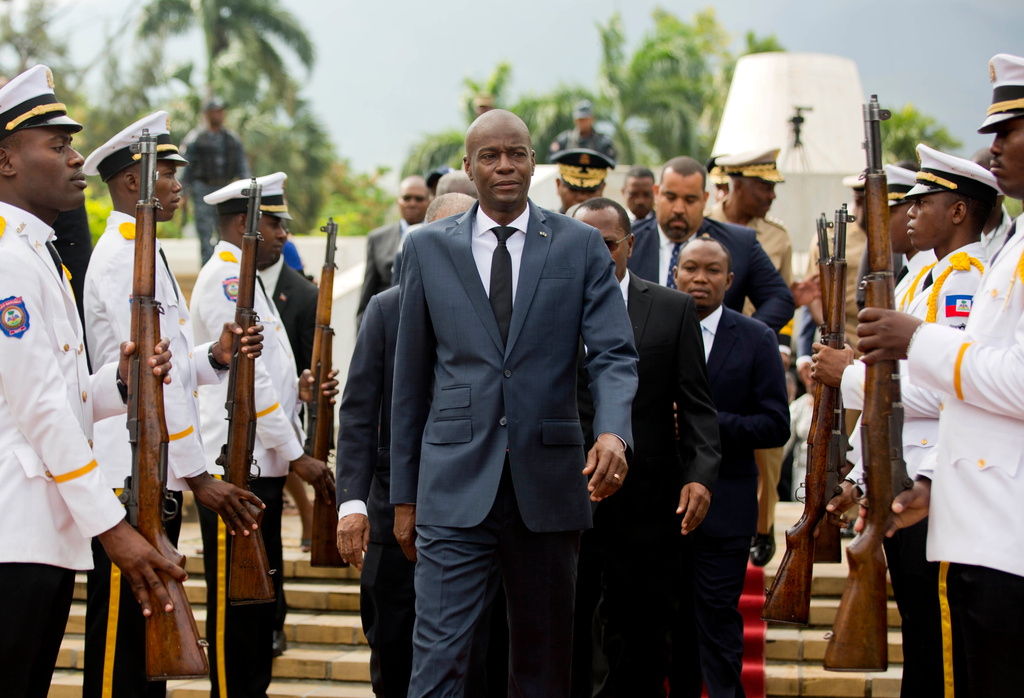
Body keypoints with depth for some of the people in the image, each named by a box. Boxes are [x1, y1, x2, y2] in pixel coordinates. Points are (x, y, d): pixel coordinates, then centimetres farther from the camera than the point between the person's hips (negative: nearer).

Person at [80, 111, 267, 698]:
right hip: (131, 477, -10)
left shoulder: (140, 250, 18)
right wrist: (199, 476, -18)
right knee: (119, 642, -5)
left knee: (148, 629, 15)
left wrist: (216, 357, -2)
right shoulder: (124, 254, -14)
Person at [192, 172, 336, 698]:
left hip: (261, 464, 10)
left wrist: (297, 389, 5)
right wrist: (296, 455, -15)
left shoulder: (244, 278, 20)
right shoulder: (225, 276, -12)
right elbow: (248, 376, -18)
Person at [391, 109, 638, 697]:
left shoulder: (581, 246, 5)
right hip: (456, 486, -1)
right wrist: (405, 494, 9)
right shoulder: (429, 248, 7)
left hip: (547, 487, 1)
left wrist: (614, 432, -24)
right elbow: (412, 377, 10)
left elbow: (616, 354, -3)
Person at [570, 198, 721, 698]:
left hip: (646, 508, 0)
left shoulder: (674, 309, 6)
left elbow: (696, 404, 4)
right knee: (563, 649, 4)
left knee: (641, 653, 8)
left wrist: (701, 474, -10)